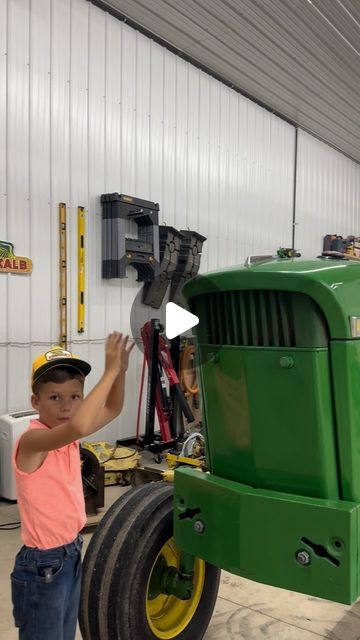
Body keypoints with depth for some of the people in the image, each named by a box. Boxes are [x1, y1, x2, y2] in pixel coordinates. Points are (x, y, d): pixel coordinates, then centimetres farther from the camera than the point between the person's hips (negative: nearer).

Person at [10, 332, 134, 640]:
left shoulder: (68, 435, 0)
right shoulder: (32, 439, -25)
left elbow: (112, 410, 8)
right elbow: (79, 427, -45)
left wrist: (121, 369, -9)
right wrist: (110, 371, -40)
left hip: (72, 554, 8)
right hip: (43, 565, -8)